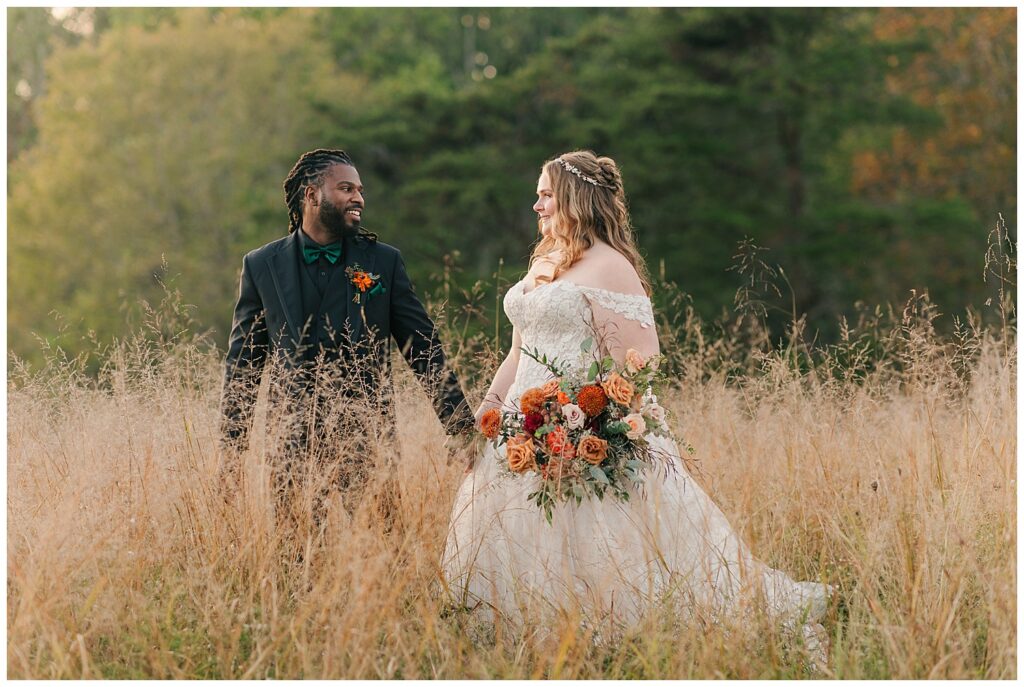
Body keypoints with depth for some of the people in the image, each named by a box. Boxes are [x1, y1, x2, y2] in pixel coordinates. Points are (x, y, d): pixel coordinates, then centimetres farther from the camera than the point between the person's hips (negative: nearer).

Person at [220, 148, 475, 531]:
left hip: (367, 442, 0)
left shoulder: (384, 262, 6)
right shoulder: (261, 266, 6)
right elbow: (243, 362, 9)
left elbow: (423, 347, 8)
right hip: (292, 446, 0)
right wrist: (232, 449, 5)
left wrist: (461, 429, 4)